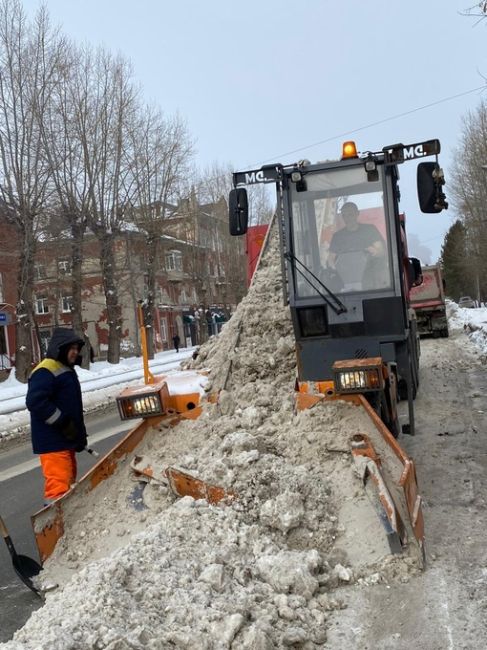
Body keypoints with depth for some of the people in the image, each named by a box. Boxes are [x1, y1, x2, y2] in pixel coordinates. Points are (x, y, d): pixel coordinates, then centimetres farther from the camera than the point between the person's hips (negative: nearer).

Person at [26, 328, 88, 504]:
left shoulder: (66, 370, 18)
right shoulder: (46, 371, -15)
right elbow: (35, 402, -26)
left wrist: (80, 433, 20)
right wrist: (62, 423, -22)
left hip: (66, 438, 11)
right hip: (52, 440, -11)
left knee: (68, 478, 18)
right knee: (58, 482, -14)